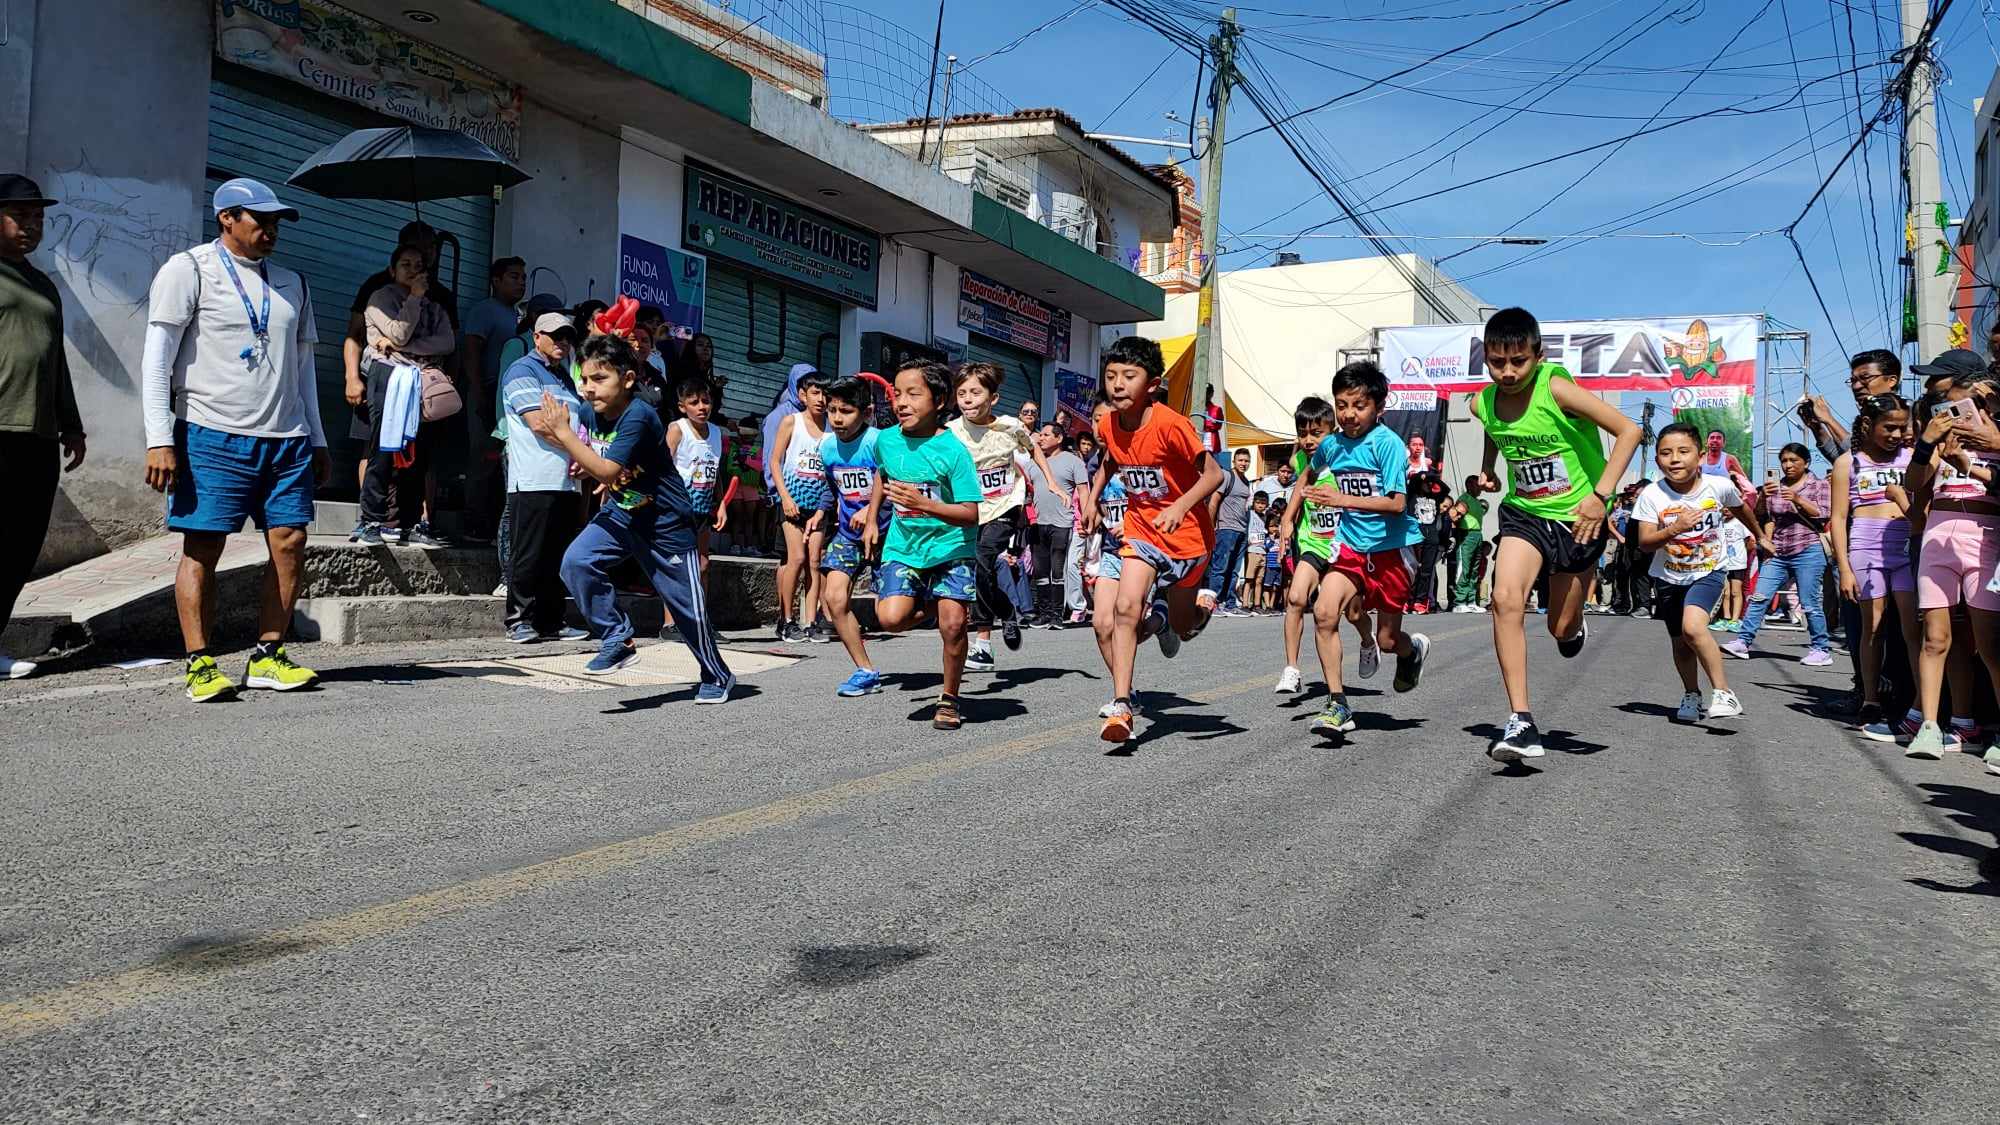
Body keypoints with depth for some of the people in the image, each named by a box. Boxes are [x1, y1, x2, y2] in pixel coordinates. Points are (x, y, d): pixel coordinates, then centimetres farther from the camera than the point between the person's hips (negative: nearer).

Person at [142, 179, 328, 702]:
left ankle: (268, 657, 7)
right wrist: (159, 440, -11)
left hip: (286, 439, 5)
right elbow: (157, 360, -2)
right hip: (212, 436, -5)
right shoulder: (189, 270, 3)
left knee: (290, 542, -2)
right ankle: (200, 664, 3)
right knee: (203, 547, -4)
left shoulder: (291, 284, 20)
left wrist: (317, 440, 19)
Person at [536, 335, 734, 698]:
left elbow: (607, 471, -32)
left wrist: (562, 432, -28)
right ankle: (618, 640, -3)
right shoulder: (590, 413, -4)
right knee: (575, 562, -18)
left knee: (688, 606, 4)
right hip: (620, 512, 6)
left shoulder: (638, 417, -26)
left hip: (665, 522, -6)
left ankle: (718, 677, 25)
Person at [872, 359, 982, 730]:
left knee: (953, 623, -15)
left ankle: (949, 699, 9)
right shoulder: (886, 439, -2)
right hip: (903, 547, 3)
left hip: (950, 548, -3)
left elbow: (971, 514, -20)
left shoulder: (953, 450, -16)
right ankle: (924, 606, 19)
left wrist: (924, 504, -33)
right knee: (891, 618, -18)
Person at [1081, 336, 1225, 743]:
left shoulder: (1169, 424, -24)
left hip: (1186, 531, -4)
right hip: (1141, 528, 4)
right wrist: (1093, 497, 6)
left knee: (1180, 628, 10)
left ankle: (1200, 605, 47)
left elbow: (1213, 474, -21)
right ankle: (1121, 705, -15)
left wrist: (1181, 507, -35)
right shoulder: (1108, 425, -5)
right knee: (1127, 608, -17)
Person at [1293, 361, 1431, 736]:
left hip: (1391, 548, -4)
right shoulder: (1330, 444, 1)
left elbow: (1396, 503, -24)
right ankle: (1337, 704, -13)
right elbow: (1311, 473, 26)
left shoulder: (1388, 444, -16)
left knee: (1388, 640, 6)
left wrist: (1343, 500, -32)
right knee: (1324, 612, -21)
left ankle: (1414, 648, 46)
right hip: (1351, 545, 4)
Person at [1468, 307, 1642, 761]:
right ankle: (1521, 722, -21)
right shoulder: (1483, 403, -6)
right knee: (1506, 599, -23)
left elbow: (1628, 430, -19)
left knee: (1561, 628, 6)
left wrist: (1601, 494, -23)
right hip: (1524, 513, 3)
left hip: (1577, 517, -3)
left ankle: (1575, 625, 49)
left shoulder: (1556, 390, -22)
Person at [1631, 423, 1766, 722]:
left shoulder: (1720, 486, -13)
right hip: (1670, 577, 2)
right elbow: (1644, 542, -17)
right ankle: (1691, 697, 37)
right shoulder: (1652, 495, -16)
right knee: (1681, 643, 14)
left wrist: (1760, 536, 27)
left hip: (1708, 572, -2)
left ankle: (1723, 692, -15)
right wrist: (1673, 529, -34)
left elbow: (1741, 509, 10)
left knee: (1693, 627, -27)